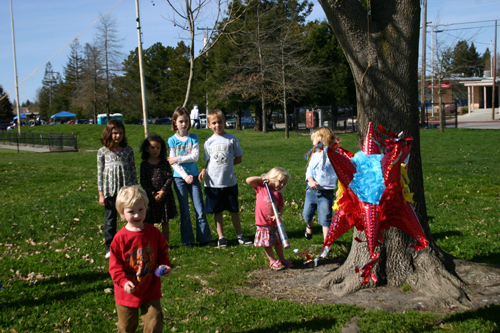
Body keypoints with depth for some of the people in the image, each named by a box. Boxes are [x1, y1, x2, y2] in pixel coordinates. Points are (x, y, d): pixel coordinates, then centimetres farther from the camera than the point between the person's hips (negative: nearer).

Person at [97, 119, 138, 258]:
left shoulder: (128, 150, 4)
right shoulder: (102, 152, 1)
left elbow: (133, 170, 8)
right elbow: (100, 173, 2)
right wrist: (101, 194, -2)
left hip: (126, 190, 1)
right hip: (110, 191, -1)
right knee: (110, 220, 7)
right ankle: (110, 248, 16)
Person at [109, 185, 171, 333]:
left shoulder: (154, 233, -5)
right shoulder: (120, 238, -13)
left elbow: (163, 253, 8)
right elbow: (115, 264, -10)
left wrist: (165, 266, -10)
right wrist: (123, 281, -24)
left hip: (151, 291, 1)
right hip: (127, 293, -1)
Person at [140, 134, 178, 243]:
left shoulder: (164, 162, 2)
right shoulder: (144, 164, -1)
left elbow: (170, 177, -2)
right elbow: (143, 182, -4)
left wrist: (163, 191, -13)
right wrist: (153, 194, -13)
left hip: (165, 195, 1)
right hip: (150, 196, -1)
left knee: (165, 222, 9)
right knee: (149, 222, 3)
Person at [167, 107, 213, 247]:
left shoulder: (194, 138, 3)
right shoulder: (172, 140, 0)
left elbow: (195, 156, -7)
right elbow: (173, 163, -5)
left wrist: (178, 159, -12)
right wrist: (185, 176, -12)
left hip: (193, 177, 1)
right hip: (179, 178, -1)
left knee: (200, 210, -1)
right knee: (184, 211, 5)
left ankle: (204, 238, 8)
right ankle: (187, 240, 14)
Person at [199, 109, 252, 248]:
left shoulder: (232, 139, 0)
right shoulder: (209, 142, 5)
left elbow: (239, 158, 4)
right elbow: (208, 161, 11)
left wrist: (227, 164, -5)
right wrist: (204, 170, -7)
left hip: (230, 181, -1)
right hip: (213, 183, 1)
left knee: (234, 210, 8)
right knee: (217, 211, 8)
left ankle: (240, 235, 22)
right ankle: (221, 237, 19)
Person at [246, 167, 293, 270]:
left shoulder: (278, 194, 6)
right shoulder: (261, 188, -4)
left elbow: (280, 208, 2)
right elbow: (248, 180, -12)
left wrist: (278, 215, -19)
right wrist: (261, 179, -10)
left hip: (274, 223, 4)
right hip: (263, 223, -4)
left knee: (278, 242, 15)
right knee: (267, 244, 6)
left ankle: (282, 259, 30)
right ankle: (272, 261, 20)